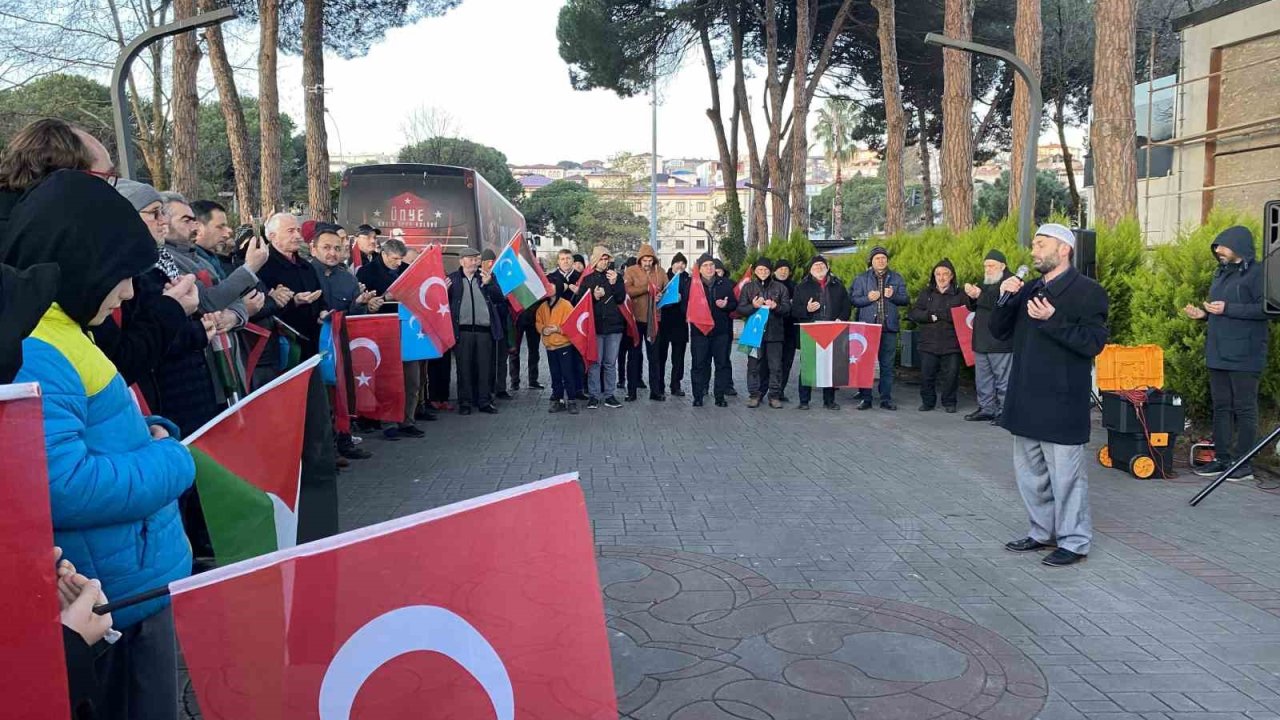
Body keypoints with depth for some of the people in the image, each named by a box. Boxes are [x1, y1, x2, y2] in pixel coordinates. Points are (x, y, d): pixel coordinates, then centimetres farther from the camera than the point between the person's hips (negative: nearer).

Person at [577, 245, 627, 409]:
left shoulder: (616, 277, 9)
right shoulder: (587, 279, 8)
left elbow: (621, 298, -1)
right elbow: (579, 302, 3)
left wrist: (614, 283, -13)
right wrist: (593, 297, -12)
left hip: (614, 325, 1)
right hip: (595, 326, -1)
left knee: (610, 363, 5)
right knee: (595, 362, -1)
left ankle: (609, 395, 13)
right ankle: (594, 395, 6)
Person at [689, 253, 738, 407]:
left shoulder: (725, 283, 8)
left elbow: (734, 304, 10)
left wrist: (726, 305, -10)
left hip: (721, 331, 2)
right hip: (699, 330, -2)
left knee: (722, 364, 4)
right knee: (699, 364, 1)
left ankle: (720, 396, 12)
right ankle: (698, 396, 9)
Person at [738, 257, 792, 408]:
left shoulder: (780, 287, 10)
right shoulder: (748, 287, 10)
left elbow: (787, 307, 5)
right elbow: (740, 308, 4)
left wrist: (776, 306, -15)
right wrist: (753, 306, -15)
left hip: (774, 332, 0)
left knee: (775, 365, -1)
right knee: (754, 364, 0)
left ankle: (774, 395, 6)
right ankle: (754, 394, 8)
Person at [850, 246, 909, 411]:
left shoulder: (896, 279, 11)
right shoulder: (861, 279, 7)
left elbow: (905, 299, 6)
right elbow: (853, 299, 2)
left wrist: (893, 296, -12)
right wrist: (868, 298, -14)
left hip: (889, 327, 1)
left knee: (887, 364, 5)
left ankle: (886, 398, 11)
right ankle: (865, 398, 8)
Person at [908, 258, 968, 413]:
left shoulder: (959, 294, 6)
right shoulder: (926, 293, 12)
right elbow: (913, 313, 4)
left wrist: (938, 314, -13)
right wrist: (930, 316, -12)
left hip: (951, 344, -2)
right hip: (929, 342, 2)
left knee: (951, 375, 1)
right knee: (926, 375, 3)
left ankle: (949, 403, 16)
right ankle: (928, 402, 17)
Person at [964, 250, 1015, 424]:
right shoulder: (986, 284, 19)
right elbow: (974, 307, 19)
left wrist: (980, 295, -23)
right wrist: (971, 295, -2)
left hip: (1000, 343, -8)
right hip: (982, 341, 9)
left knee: (1003, 380, -4)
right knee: (983, 378, 13)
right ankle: (986, 409, 21)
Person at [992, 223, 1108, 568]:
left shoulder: (1087, 291, -8)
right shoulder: (1029, 289, 13)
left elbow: (1093, 343, -17)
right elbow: (1000, 332, 12)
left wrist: (1052, 320, -24)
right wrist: (1005, 299, -3)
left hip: (1062, 401, -8)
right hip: (1026, 399, 8)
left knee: (1066, 474, 0)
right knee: (1029, 471, 16)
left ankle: (1074, 541, 13)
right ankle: (1042, 532, 30)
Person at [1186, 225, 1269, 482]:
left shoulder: (1257, 272, -8)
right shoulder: (1222, 273, 18)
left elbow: (1265, 308, -18)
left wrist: (1227, 309, -20)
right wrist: (1203, 314, 8)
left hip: (1244, 355, -8)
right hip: (1218, 354, 8)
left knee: (1244, 409, -1)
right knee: (1221, 408, 11)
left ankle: (1243, 463, 4)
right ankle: (1222, 458, 17)